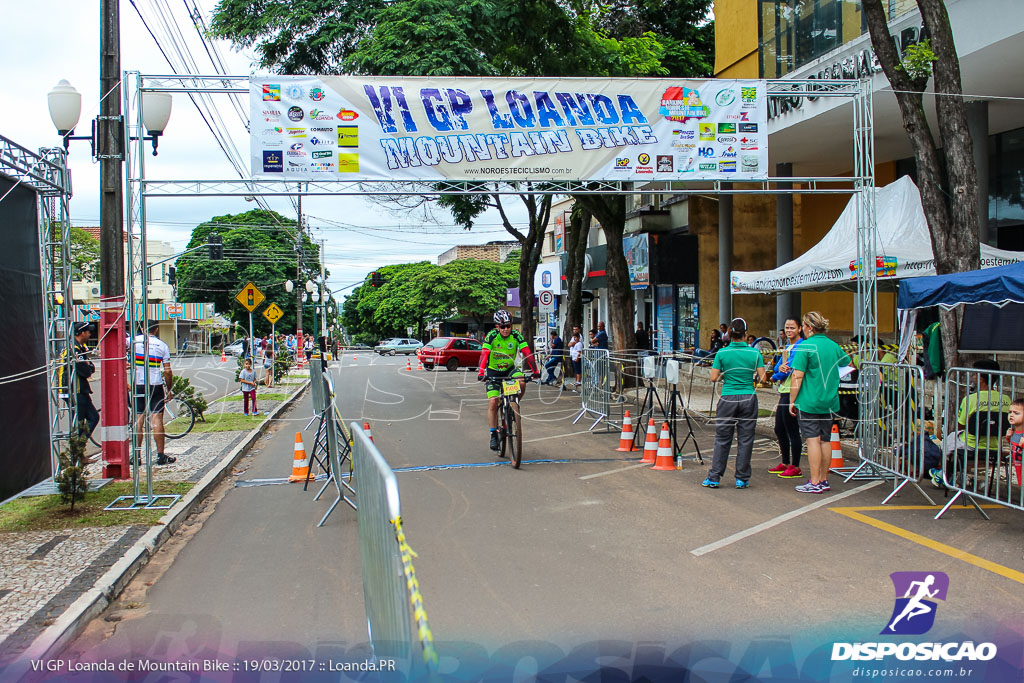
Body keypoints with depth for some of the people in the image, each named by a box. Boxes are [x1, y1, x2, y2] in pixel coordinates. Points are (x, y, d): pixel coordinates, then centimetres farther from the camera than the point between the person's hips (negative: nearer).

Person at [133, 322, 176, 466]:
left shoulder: (135, 340, -1)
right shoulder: (162, 345, -1)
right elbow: (168, 371, -3)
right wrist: (169, 390, 8)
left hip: (138, 385, 1)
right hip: (156, 385, -1)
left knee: (138, 420, 6)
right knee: (157, 420, 1)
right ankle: (161, 455, 1)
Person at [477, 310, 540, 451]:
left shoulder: (516, 336, -14)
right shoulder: (491, 336, -19)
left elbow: (527, 353, -20)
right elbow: (484, 355, -28)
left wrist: (535, 370, -32)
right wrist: (481, 373, -43)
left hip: (509, 369, 2)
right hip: (493, 372, -2)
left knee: (521, 383, -29)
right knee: (493, 403, -10)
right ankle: (494, 436, 1)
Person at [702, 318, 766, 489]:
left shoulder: (722, 353, -5)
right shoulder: (755, 353, -3)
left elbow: (713, 378, -6)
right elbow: (762, 378, -4)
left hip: (728, 399, 0)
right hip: (748, 398, 0)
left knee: (722, 439, 7)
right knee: (745, 439, 7)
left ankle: (714, 477, 10)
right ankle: (742, 479, 12)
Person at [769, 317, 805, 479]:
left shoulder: (800, 347, -12)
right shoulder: (788, 346, 17)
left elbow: (789, 370, -18)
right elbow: (776, 368, 9)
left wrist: (775, 376, -4)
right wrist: (780, 367, -12)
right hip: (783, 393, 10)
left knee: (792, 431, -5)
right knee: (779, 430, 16)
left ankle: (795, 467, 2)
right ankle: (785, 463, 27)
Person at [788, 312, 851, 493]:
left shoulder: (805, 347, -11)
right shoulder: (834, 346, 8)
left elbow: (797, 376, -14)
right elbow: (847, 363, 28)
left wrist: (792, 401, -8)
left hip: (808, 402, -6)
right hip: (830, 402, 6)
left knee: (812, 440, -5)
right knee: (825, 440, 11)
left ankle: (815, 483, -5)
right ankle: (824, 481, 18)